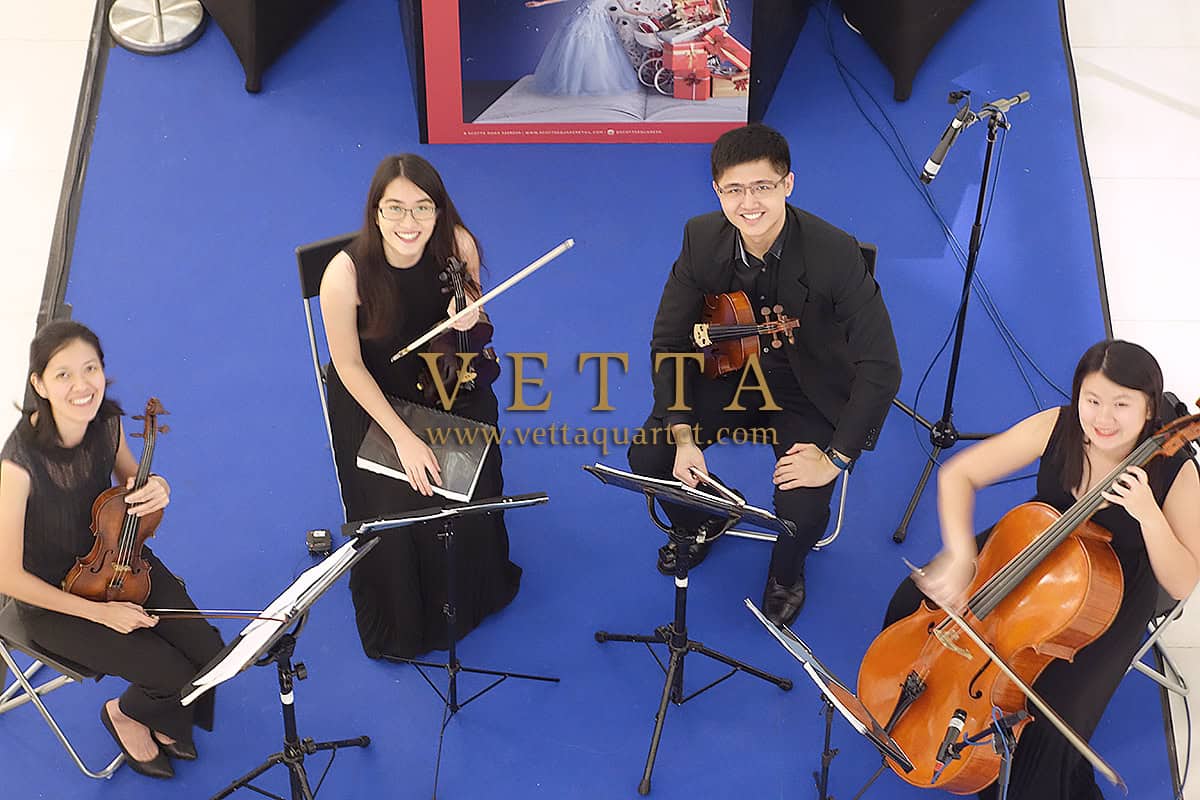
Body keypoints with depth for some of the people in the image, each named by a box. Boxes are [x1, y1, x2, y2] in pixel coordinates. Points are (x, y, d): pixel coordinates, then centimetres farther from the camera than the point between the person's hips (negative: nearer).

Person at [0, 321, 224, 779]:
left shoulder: (107, 421, -14)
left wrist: (157, 489, -17)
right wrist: (101, 612, -21)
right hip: (53, 600, -5)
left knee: (209, 653, -10)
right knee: (177, 676, -15)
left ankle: (165, 721, 24)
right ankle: (124, 714, 20)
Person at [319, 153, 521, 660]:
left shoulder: (457, 245, -21)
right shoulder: (346, 274, -29)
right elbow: (349, 366, -17)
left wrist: (468, 318, -26)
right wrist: (402, 437, -21)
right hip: (373, 392, -2)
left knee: (473, 486, -14)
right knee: (400, 505, -17)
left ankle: (472, 592, 20)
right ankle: (403, 618, 16)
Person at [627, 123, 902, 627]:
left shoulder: (836, 253, -29)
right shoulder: (702, 239, -17)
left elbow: (881, 368, -27)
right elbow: (668, 341, -9)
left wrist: (836, 456, -28)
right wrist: (683, 436, -18)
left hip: (808, 388, -3)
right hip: (730, 372, 4)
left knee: (803, 511, -24)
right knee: (647, 457, -15)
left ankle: (786, 571, 17)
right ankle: (696, 525, 22)